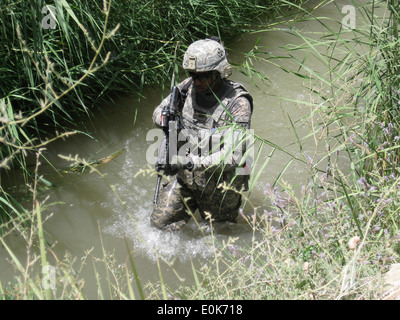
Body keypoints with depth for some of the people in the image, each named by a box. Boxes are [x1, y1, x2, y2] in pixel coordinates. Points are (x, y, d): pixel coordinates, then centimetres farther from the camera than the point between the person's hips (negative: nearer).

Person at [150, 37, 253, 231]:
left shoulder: (237, 104, -26)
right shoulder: (188, 87, -11)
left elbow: (233, 155, -31)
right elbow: (158, 112, 3)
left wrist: (193, 162, -43)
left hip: (219, 183, -4)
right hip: (185, 177, 4)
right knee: (160, 221, 9)